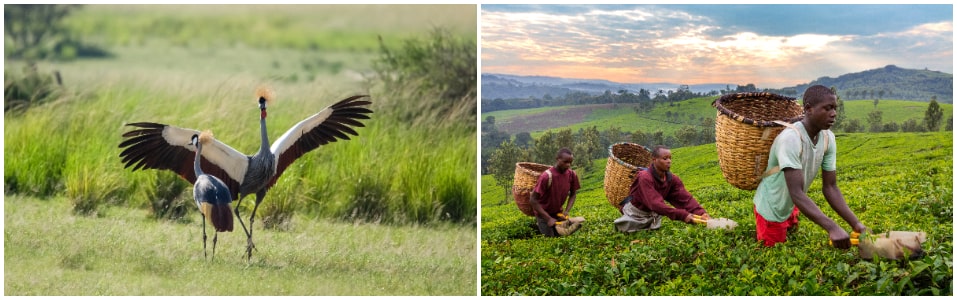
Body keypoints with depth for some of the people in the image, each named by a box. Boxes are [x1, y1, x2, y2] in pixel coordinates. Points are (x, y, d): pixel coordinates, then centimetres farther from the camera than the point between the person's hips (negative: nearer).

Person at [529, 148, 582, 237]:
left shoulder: (572, 175, -14)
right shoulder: (547, 176, -30)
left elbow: (572, 195, 3)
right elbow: (533, 200, -26)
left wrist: (566, 211, -15)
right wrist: (549, 218, -27)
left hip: (558, 212, 5)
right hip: (543, 213, -5)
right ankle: (539, 222, 22)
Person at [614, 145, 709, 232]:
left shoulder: (672, 179, -12)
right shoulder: (645, 178, -34)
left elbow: (685, 198, -21)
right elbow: (656, 204, -44)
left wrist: (701, 213, -41)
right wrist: (683, 215, -52)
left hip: (653, 214, 6)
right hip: (635, 213, -6)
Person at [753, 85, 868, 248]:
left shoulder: (828, 138, -12)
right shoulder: (791, 138, -36)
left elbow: (830, 187, -9)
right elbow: (797, 193, -42)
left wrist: (856, 224, -22)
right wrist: (832, 228, -51)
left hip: (791, 207, 8)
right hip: (771, 209, -8)